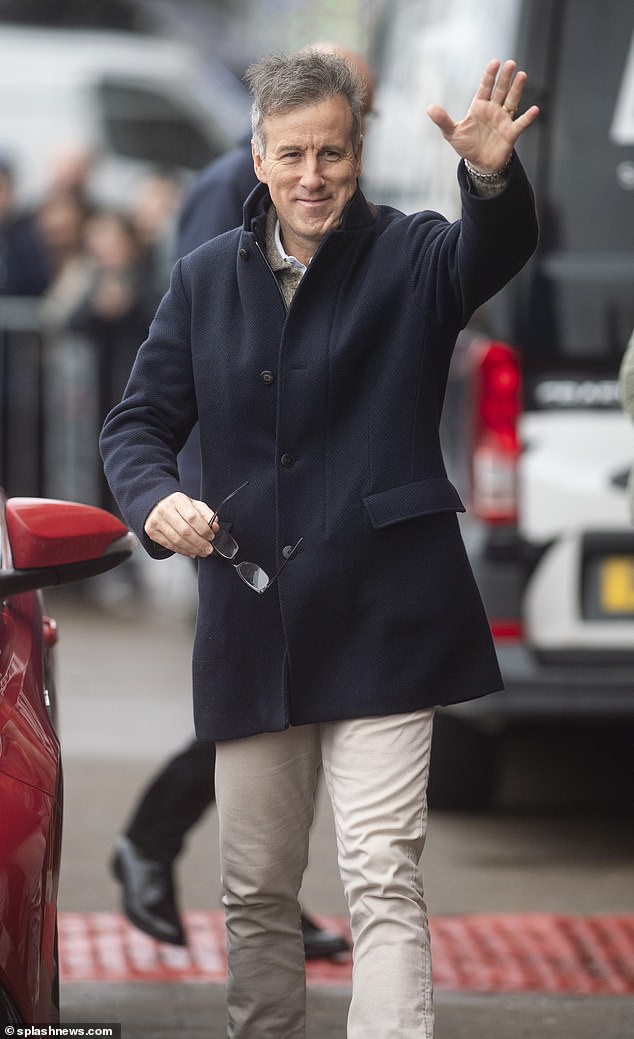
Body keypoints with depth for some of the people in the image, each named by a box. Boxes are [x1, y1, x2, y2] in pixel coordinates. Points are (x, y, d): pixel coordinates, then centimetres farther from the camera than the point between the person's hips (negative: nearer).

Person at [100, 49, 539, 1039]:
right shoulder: (206, 278, 10)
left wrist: (493, 177, -47)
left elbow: (495, 251, -23)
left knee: (383, 875, -12)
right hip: (250, 626, 4)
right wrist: (157, 501, -11)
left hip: (380, 623, -4)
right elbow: (139, 421, 12)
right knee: (256, 891, 12)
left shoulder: (409, 257, -1)